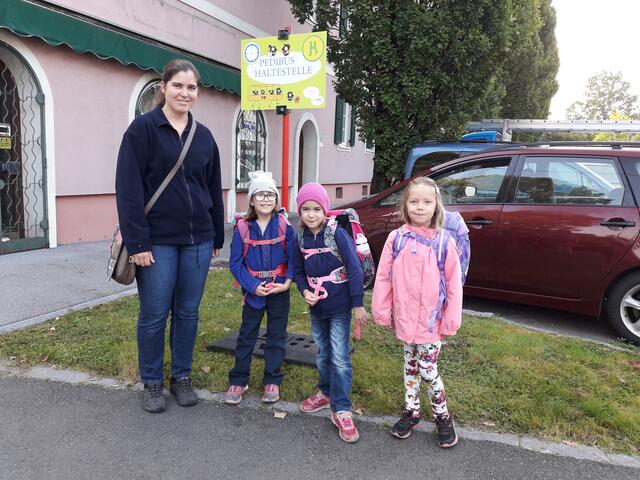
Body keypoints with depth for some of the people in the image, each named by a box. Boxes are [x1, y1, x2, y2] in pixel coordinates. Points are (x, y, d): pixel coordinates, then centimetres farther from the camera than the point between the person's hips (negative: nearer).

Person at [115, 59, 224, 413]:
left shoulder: (204, 136, 9)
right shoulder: (143, 128, -5)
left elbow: (214, 190, 14)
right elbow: (129, 188, -11)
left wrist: (218, 236, 14)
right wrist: (136, 241, -15)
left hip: (197, 240, 4)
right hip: (158, 240, -4)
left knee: (187, 312, 11)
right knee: (154, 315, 6)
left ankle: (182, 377, 28)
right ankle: (151, 383, 24)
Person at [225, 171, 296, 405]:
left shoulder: (284, 226, -6)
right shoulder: (242, 228, -7)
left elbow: (294, 257, -5)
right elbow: (235, 263, -7)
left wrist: (287, 282, -17)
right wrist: (253, 286, -15)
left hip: (279, 290, 0)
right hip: (253, 290, 0)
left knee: (277, 336, 9)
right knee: (246, 335, 9)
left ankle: (272, 381, 23)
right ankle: (238, 380, 21)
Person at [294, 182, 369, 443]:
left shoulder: (337, 234, -15)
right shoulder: (301, 238, 2)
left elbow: (355, 269, -14)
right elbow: (299, 271, 11)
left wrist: (358, 304, -14)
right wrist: (305, 291, -8)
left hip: (339, 307, -5)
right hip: (317, 307, 5)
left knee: (340, 358, -4)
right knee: (322, 354, 19)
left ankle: (341, 410, 6)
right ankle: (326, 392, 39)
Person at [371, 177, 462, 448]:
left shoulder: (444, 242, -8)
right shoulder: (396, 239, -4)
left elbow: (454, 285, -6)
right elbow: (383, 277, 0)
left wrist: (450, 321, -6)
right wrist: (382, 312, -1)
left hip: (431, 321, -2)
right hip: (404, 319, 2)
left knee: (427, 370, 3)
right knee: (410, 366, 18)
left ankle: (442, 416, 26)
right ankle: (411, 411, 35)